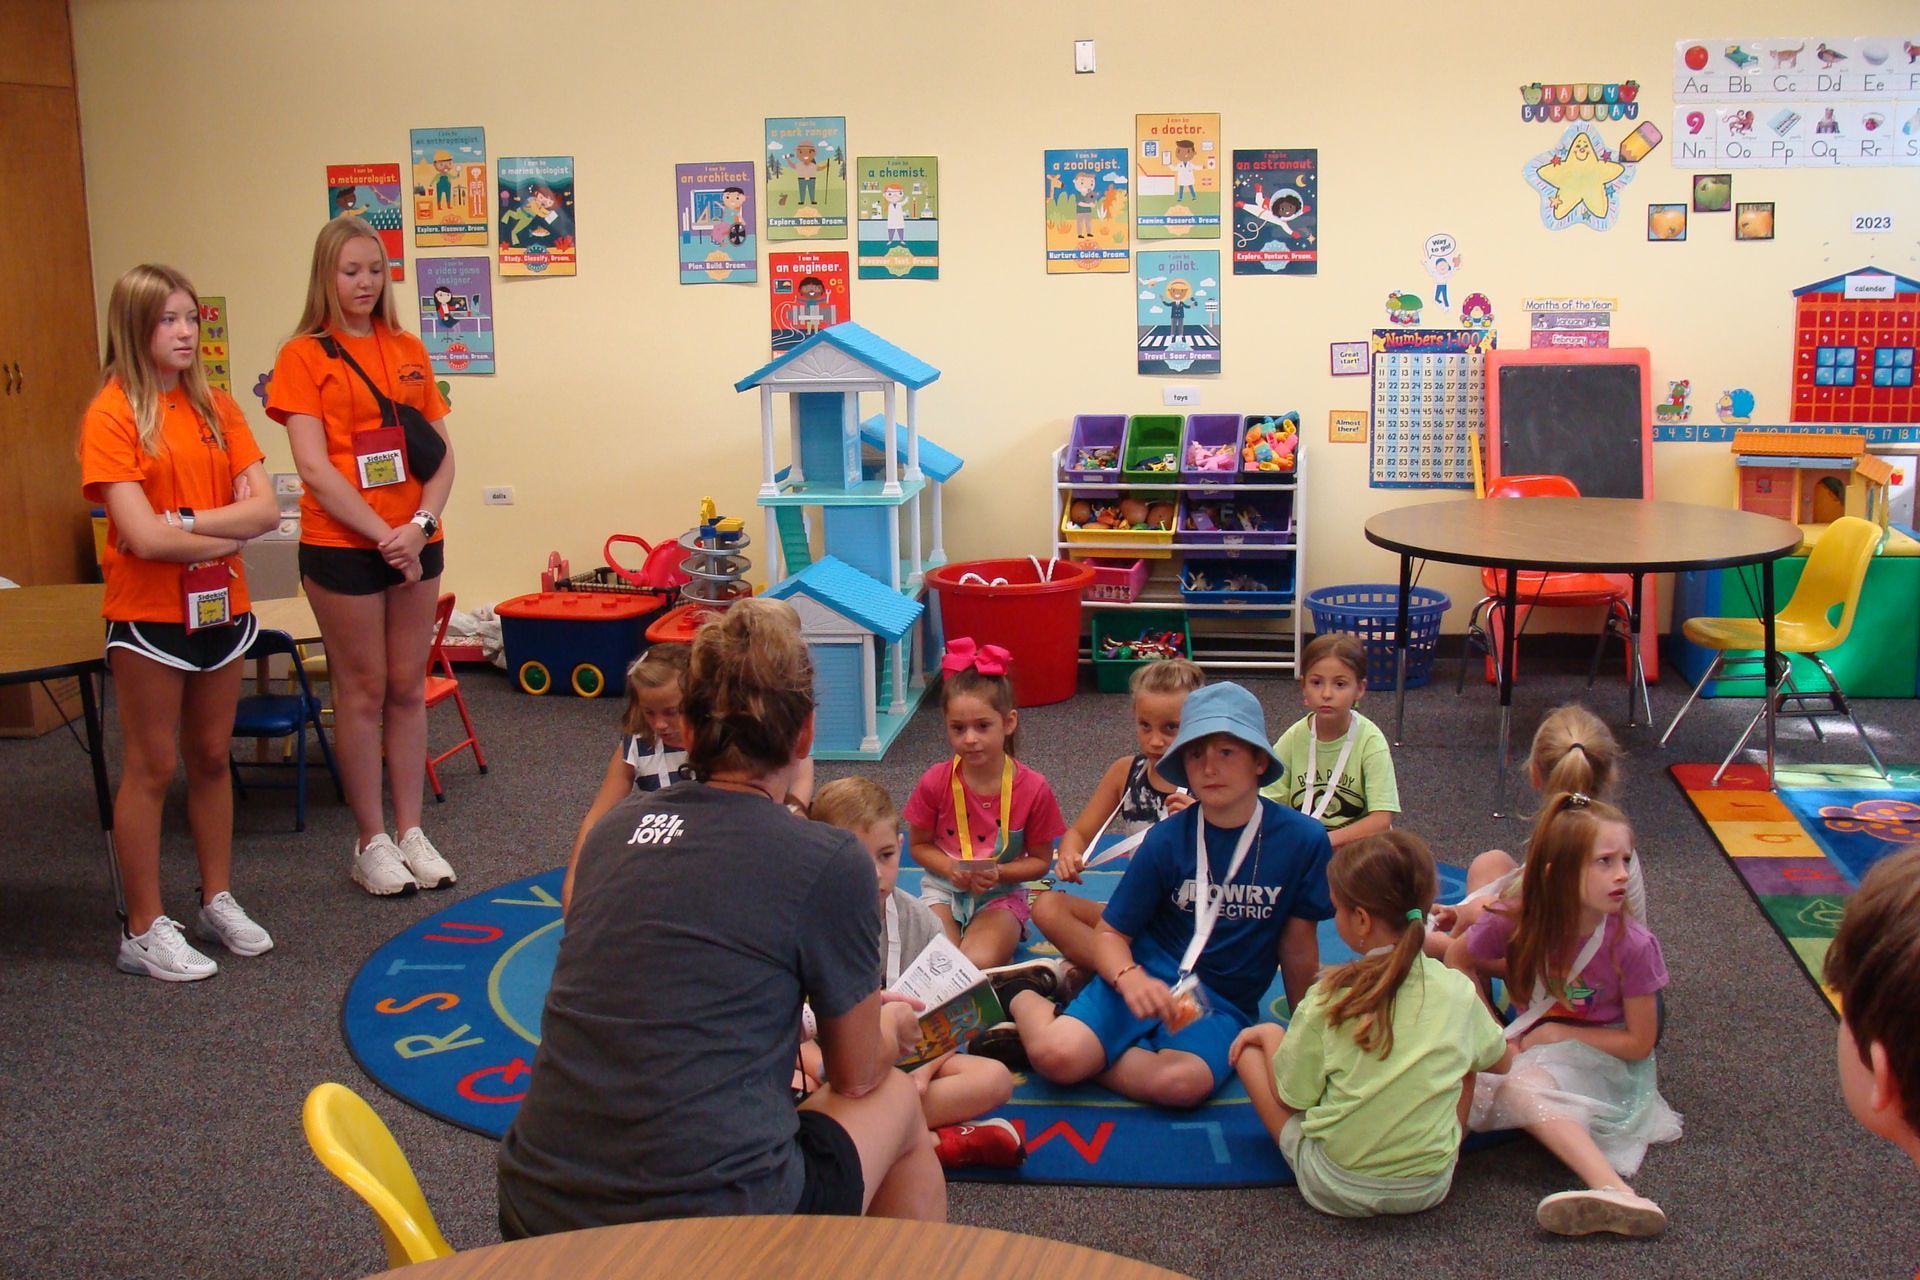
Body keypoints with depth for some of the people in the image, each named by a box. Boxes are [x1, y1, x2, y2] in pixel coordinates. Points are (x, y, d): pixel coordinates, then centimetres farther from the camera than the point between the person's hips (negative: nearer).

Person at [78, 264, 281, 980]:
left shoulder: (216, 407, 5)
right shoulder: (112, 414, -11)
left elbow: (264, 508, -5)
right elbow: (144, 537, -20)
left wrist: (189, 522, -17)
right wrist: (227, 533, -9)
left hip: (221, 608, 5)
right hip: (150, 614, -5)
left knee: (212, 758, 15)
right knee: (151, 769, 3)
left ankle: (218, 902, 28)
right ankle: (144, 930, 13)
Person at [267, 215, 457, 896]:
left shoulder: (408, 349, 10)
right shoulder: (305, 355, -3)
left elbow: (443, 451, 7)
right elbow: (315, 468, -10)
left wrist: (422, 523, -9)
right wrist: (384, 535, -15)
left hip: (415, 542, 4)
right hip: (342, 545, -4)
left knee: (408, 687, 9)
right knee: (363, 690, 4)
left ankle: (412, 831, 19)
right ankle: (371, 841, 14)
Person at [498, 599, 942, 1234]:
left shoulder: (616, 826, 6)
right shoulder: (832, 863, -8)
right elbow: (856, 1075, 6)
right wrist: (892, 1029, 30)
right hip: (709, 1219, -5)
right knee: (897, 1099, 21)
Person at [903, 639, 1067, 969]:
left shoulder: (1033, 789, -12)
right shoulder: (935, 783, -10)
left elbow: (1040, 861, -1)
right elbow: (919, 845, 4)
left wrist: (998, 873, -20)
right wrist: (951, 869, -16)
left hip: (1000, 895, -1)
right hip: (944, 889, 1)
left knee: (978, 963, -29)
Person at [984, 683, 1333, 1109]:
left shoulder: (1303, 840, -7)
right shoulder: (1166, 839, -5)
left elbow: (1298, 945, 3)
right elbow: (1112, 933, -1)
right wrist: (1130, 979, -23)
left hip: (1223, 1005, 0)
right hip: (1145, 979, 0)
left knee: (1183, 1083, -34)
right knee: (1056, 1055, -26)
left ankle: (1094, 1055, -8)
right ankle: (1027, 1000, 8)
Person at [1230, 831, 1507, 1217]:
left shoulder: (1330, 1000, -16)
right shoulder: (1458, 990, -7)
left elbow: (1291, 1097, -5)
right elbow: (1502, 1059, 13)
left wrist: (1268, 1035, 14)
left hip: (1334, 1189, -3)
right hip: (1430, 1187, 3)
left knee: (1254, 1041, 10)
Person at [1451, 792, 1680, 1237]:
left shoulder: (1632, 946, -21)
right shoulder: (1515, 923, -16)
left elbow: (1639, 1043, -12)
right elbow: (1457, 959, 4)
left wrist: (1557, 1034, -13)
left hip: (1601, 1056, -6)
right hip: (1530, 1043, 6)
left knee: (1520, 1082, -32)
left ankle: (1612, 1192, -47)